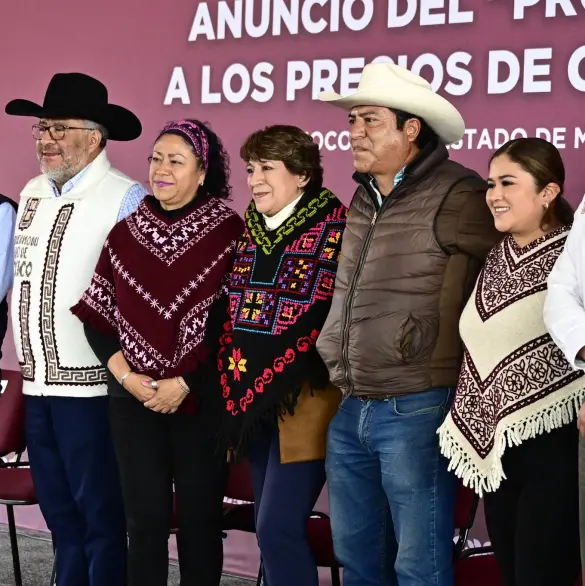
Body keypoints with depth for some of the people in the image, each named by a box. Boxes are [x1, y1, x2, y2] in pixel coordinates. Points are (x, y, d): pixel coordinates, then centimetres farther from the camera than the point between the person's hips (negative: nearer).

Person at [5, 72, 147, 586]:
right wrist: (26, 359, 17)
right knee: (59, 514, 17)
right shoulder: (32, 195, 13)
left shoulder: (126, 199, -13)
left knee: (102, 518, 1)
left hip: (90, 388, -8)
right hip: (38, 384, 8)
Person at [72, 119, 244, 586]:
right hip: (133, 400, 3)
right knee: (145, 518, 2)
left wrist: (183, 385, -12)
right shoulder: (126, 231, 7)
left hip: (201, 400, -3)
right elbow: (97, 316, 7)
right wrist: (128, 377, -6)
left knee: (198, 518, 4)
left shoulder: (229, 232, -5)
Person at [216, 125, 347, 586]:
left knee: (278, 527, -12)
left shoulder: (335, 225, -10)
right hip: (252, 404, 7)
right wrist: (234, 392, 8)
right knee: (272, 529, 11)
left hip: (303, 404, -7)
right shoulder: (250, 231, 13)